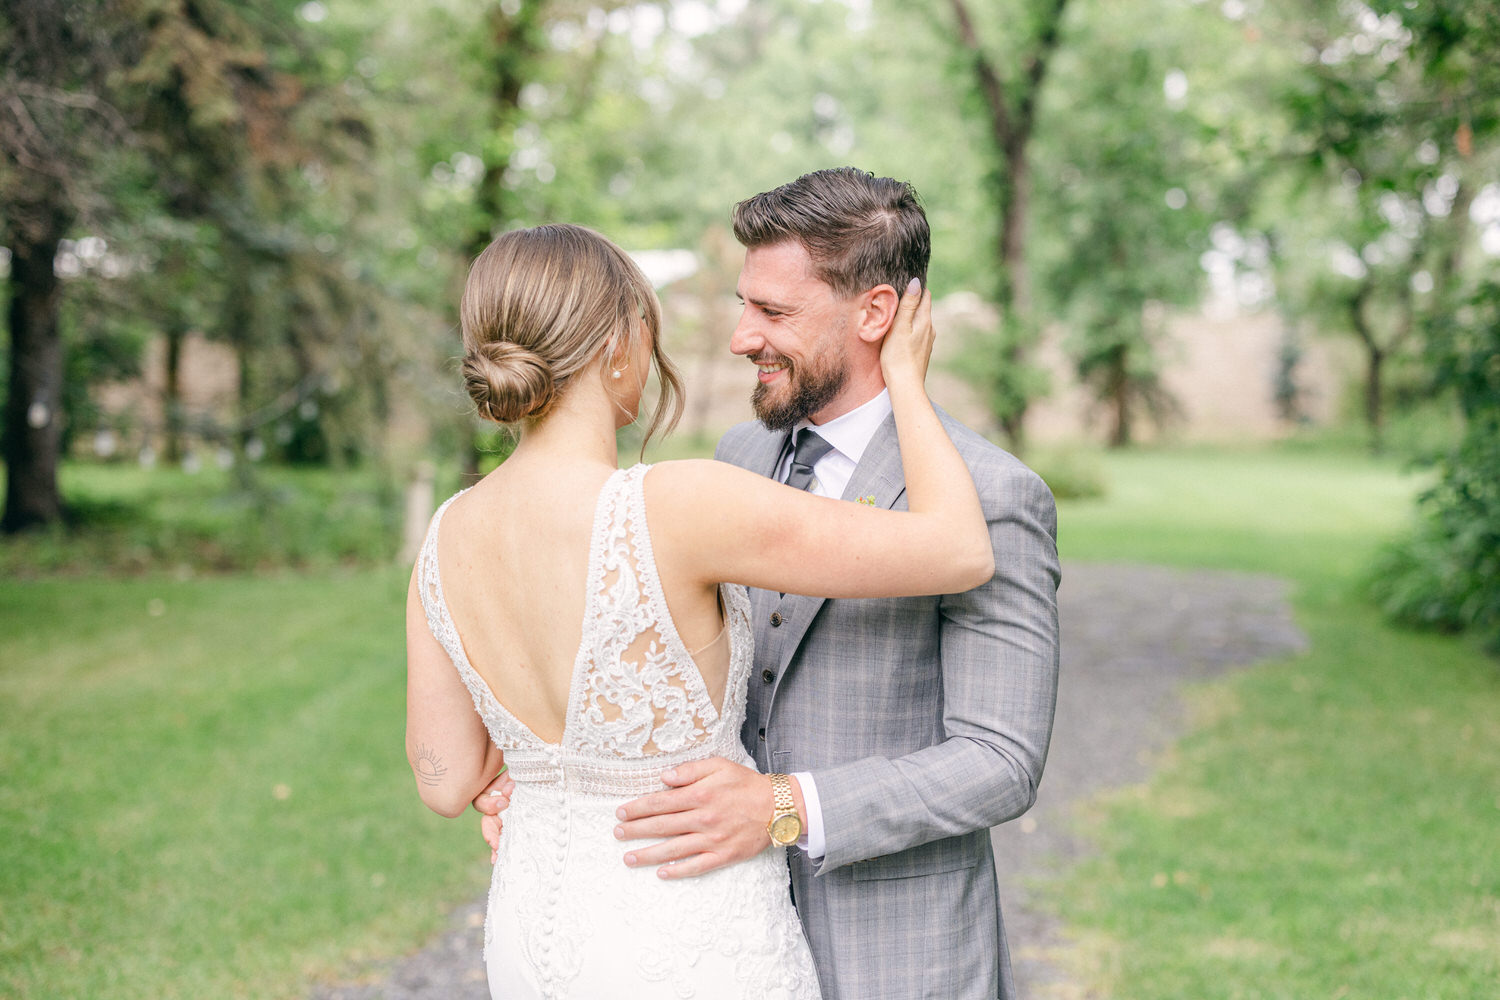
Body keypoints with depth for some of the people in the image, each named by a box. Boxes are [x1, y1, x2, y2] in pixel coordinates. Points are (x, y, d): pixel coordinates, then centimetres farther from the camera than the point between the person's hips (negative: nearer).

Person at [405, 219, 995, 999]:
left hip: (534, 936, 6)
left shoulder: (449, 537, -7)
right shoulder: (679, 507, -27)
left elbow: (446, 782, 2)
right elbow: (962, 554, -21)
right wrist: (905, 379, -6)